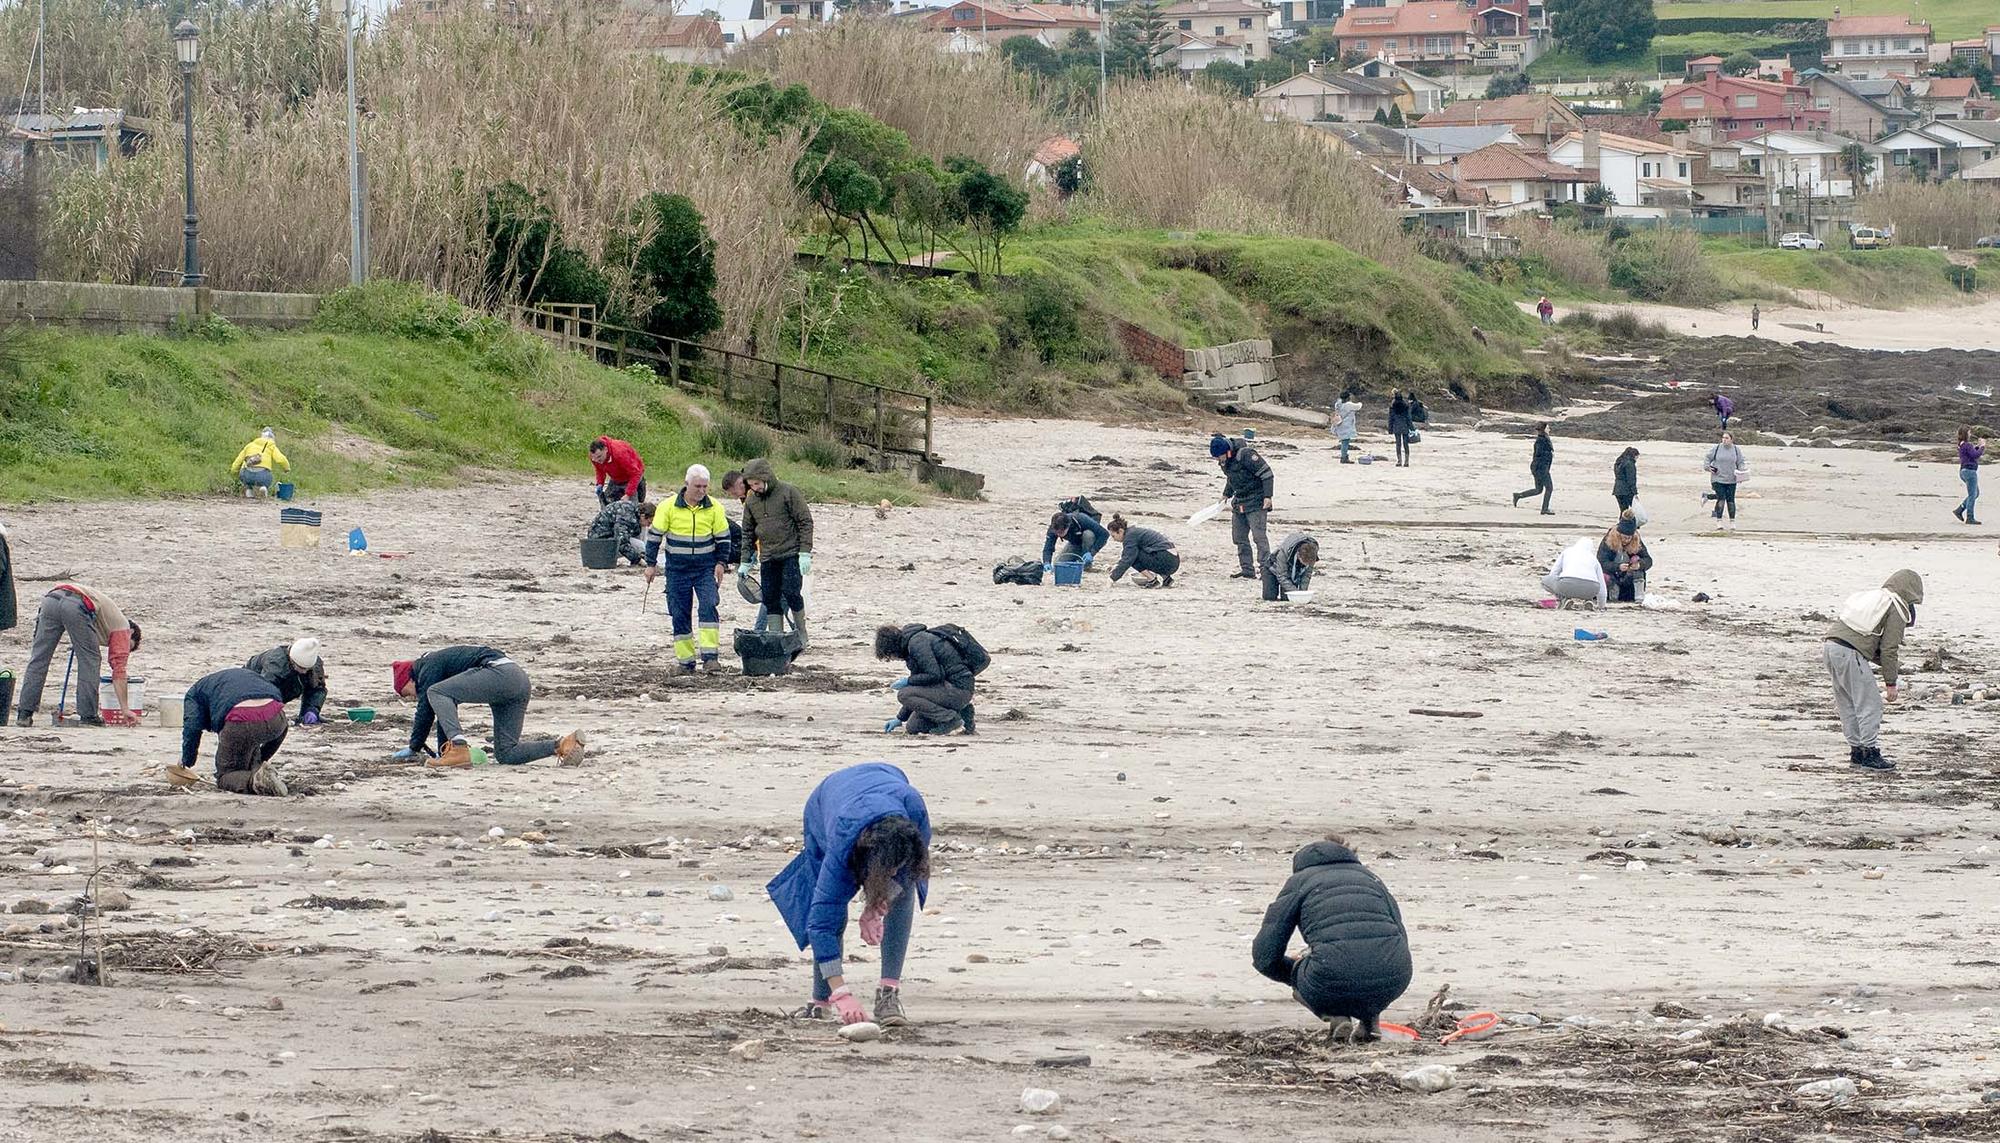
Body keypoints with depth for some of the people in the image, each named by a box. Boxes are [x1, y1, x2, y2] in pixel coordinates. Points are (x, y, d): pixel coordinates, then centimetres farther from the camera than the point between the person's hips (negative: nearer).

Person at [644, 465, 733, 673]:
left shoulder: (714, 508, -3)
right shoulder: (668, 507, -7)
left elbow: (723, 538, 7)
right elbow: (655, 535, 0)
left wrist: (721, 563, -2)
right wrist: (651, 564, -1)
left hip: (706, 568, 0)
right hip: (677, 569, 0)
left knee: (708, 607, -18)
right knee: (680, 615, 2)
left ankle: (710, 655, -19)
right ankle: (685, 660, 10)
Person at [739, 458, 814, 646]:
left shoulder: (788, 493, -8)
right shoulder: (751, 500, 8)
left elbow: (805, 522, -8)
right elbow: (748, 532, 17)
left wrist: (805, 553, -14)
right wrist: (745, 561, 13)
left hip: (791, 554, -5)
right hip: (768, 558, 5)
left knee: (791, 593, -12)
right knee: (770, 599, 1)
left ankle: (801, 633, 6)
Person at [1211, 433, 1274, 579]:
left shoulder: (1246, 455, -21)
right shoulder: (1225, 461, 4)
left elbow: (1266, 474, -18)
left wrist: (1267, 496, -20)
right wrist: (1226, 495, 17)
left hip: (1256, 502, -8)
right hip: (1239, 503, 8)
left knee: (1259, 535, -12)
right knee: (1239, 538, 6)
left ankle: (1265, 568, -11)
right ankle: (1247, 571, 11)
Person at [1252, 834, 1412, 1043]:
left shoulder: (1299, 882, 20)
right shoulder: (1371, 878, 28)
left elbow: (1265, 955, 14)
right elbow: (1402, 939, 22)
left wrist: (1296, 969, 36)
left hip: (1335, 979, -3)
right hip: (1392, 982, 3)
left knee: (1298, 974, 33)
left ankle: (1335, 1015, 5)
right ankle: (1370, 1019, 19)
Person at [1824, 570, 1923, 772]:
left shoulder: (1874, 598, 25)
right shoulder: (1897, 610, -1)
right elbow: (1889, 649, -5)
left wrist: (1890, 669, 25)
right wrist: (1891, 683, 0)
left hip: (1832, 644, 9)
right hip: (1850, 652, -9)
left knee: (1847, 705, 17)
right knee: (1869, 705, -2)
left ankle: (1857, 751, 24)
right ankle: (1870, 753, -2)